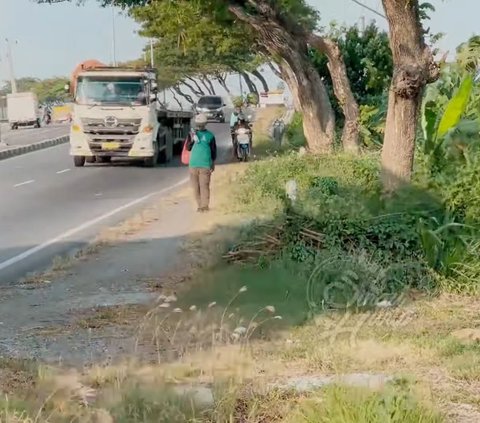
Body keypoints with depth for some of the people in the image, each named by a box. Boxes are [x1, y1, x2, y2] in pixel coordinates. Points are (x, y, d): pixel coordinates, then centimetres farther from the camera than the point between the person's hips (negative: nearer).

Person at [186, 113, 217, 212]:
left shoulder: (209, 135, 4)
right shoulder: (192, 134, 10)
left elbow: (214, 151, 9)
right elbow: (188, 148, 5)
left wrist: (213, 164, 8)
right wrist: (192, 140, -13)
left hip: (205, 165, -3)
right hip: (193, 164, 3)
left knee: (204, 186, -9)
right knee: (196, 187, 5)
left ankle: (205, 206, -6)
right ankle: (200, 205, 14)